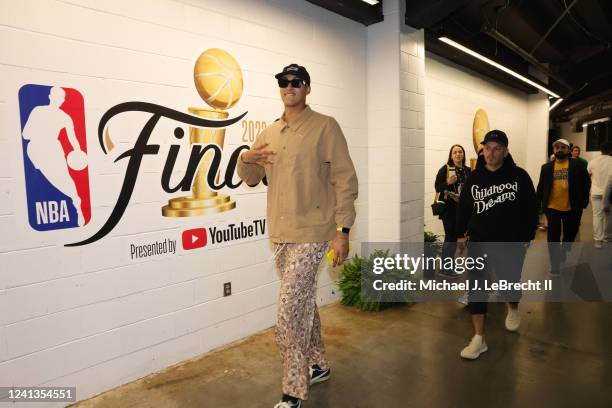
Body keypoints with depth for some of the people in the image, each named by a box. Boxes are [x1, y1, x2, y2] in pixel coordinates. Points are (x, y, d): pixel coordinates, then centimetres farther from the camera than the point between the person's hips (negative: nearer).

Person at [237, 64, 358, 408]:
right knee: (304, 304, 19)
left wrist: (343, 230, -14)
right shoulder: (269, 134, 13)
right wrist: (246, 159, -4)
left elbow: (345, 180, -9)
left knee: (289, 312, -8)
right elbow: (251, 178, 19)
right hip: (282, 234, 7)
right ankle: (318, 365, 38)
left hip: (311, 233, -6)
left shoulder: (325, 126, -5)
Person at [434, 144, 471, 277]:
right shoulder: (445, 169, -8)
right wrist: (448, 182, -24)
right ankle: (445, 268, 4)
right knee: (450, 236, -6)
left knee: (456, 236, 13)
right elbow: (437, 187, -9)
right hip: (449, 208, -6)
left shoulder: (468, 170, 7)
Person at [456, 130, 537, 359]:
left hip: (510, 244, -2)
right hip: (478, 242, 2)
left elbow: (530, 209, -1)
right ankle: (479, 339, 10)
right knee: (476, 289, -1)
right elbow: (464, 207, 9)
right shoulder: (474, 177, 2)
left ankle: (512, 308, 49)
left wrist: (527, 237, -1)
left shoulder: (519, 176, -5)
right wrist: (461, 233, 8)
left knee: (509, 285, 10)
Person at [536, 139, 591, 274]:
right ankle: (555, 265, 12)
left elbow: (586, 184, 2)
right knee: (553, 237, 2)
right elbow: (541, 187, 5)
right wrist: (537, 204, 1)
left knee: (570, 234, 15)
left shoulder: (578, 165, -1)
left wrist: (584, 202, -5)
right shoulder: (546, 167, 3)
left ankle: (563, 253, 43)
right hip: (552, 207, 0)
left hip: (572, 208, 0)